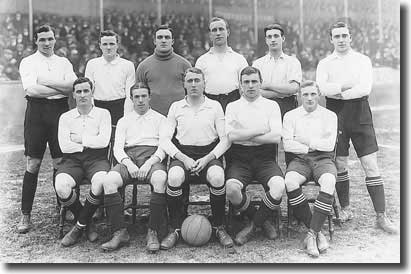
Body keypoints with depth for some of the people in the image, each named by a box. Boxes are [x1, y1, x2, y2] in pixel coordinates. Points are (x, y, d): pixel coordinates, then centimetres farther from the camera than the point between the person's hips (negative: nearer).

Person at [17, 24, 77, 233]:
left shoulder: (64, 63, 14)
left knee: (60, 163, 4)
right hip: (37, 111, -2)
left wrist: (45, 81, -9)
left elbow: (73, 86, -2)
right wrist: (62, 88, -7)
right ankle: (25, 215, 7)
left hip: (60, 110, 2)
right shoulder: (28, 62, 6)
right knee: (33, 165, -1)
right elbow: (31, 89, -11)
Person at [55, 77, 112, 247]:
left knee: (100, 183, -35)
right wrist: (89, 144, -2)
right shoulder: (65, 117, 16)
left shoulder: (103, 114, 12)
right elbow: (64, 146, 0)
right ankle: (87, 224, -3)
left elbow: (103, 141, -5)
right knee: (61, 187, -30)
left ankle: (80, 225, -10)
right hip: (72, 159, 2)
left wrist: (80, 139, 0)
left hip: (96, 158, -1)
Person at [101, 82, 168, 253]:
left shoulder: (160, 119, 19)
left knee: (160, 178, -38)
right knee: (109, 180, -30)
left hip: (153, 157, -2)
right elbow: (117, 147, 12)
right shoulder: (124, 121, 25)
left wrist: (150, 163, -13)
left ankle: (153, 232, -28)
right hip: (129, 158, 2)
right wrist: (128, 163, -10)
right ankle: (120, 232, -22)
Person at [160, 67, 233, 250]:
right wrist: (184, 158, -10)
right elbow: (164, 139, 5)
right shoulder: (176, 107, 13)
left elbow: (225, 139, 4)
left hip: (209, 153, 0)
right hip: (182, 153, 1)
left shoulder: (215, 106, 10)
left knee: (217, 177, -34)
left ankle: (219, 227, -11)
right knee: (174, 177, -33)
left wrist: (207, 159, -12)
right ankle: (175, 228, -13)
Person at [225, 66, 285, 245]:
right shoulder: (233, 107, 11)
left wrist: (243, 135, -6)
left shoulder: (271, 106, 10)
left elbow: (276, 137, -5)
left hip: (265, 158, 0)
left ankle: (253, 225, -3)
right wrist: (261, 131, -4)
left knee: (279, 186, -30)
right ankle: (262, 221, -1)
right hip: (239, 158, 0)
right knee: (231, 188, -30)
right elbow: (231, 136, -7)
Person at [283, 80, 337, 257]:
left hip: (323, 158, 0)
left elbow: (329, 145, -2)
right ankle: (317, 232, -24)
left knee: (329, 182, -35)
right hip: (300, 159, 1)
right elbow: (287, 145, 1)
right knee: (290, 181, -33)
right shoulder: (290, 116, 13)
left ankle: (311, 234, -29)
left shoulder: (329, 116, 11)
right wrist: (308, 148, -7)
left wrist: (308, 141, -1)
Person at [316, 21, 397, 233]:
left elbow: (365, 88, -8)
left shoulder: (362, 60, 8)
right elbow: (323, 88, -9)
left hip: (360, 114, -1)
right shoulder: (325, 64, 9)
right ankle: (345, 209, 24)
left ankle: (381, 216, 2)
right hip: (336, 114, 1)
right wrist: (350, 85, -10)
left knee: (371, 166, -3)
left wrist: (338, 92, -9)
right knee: (340, 165, 6)